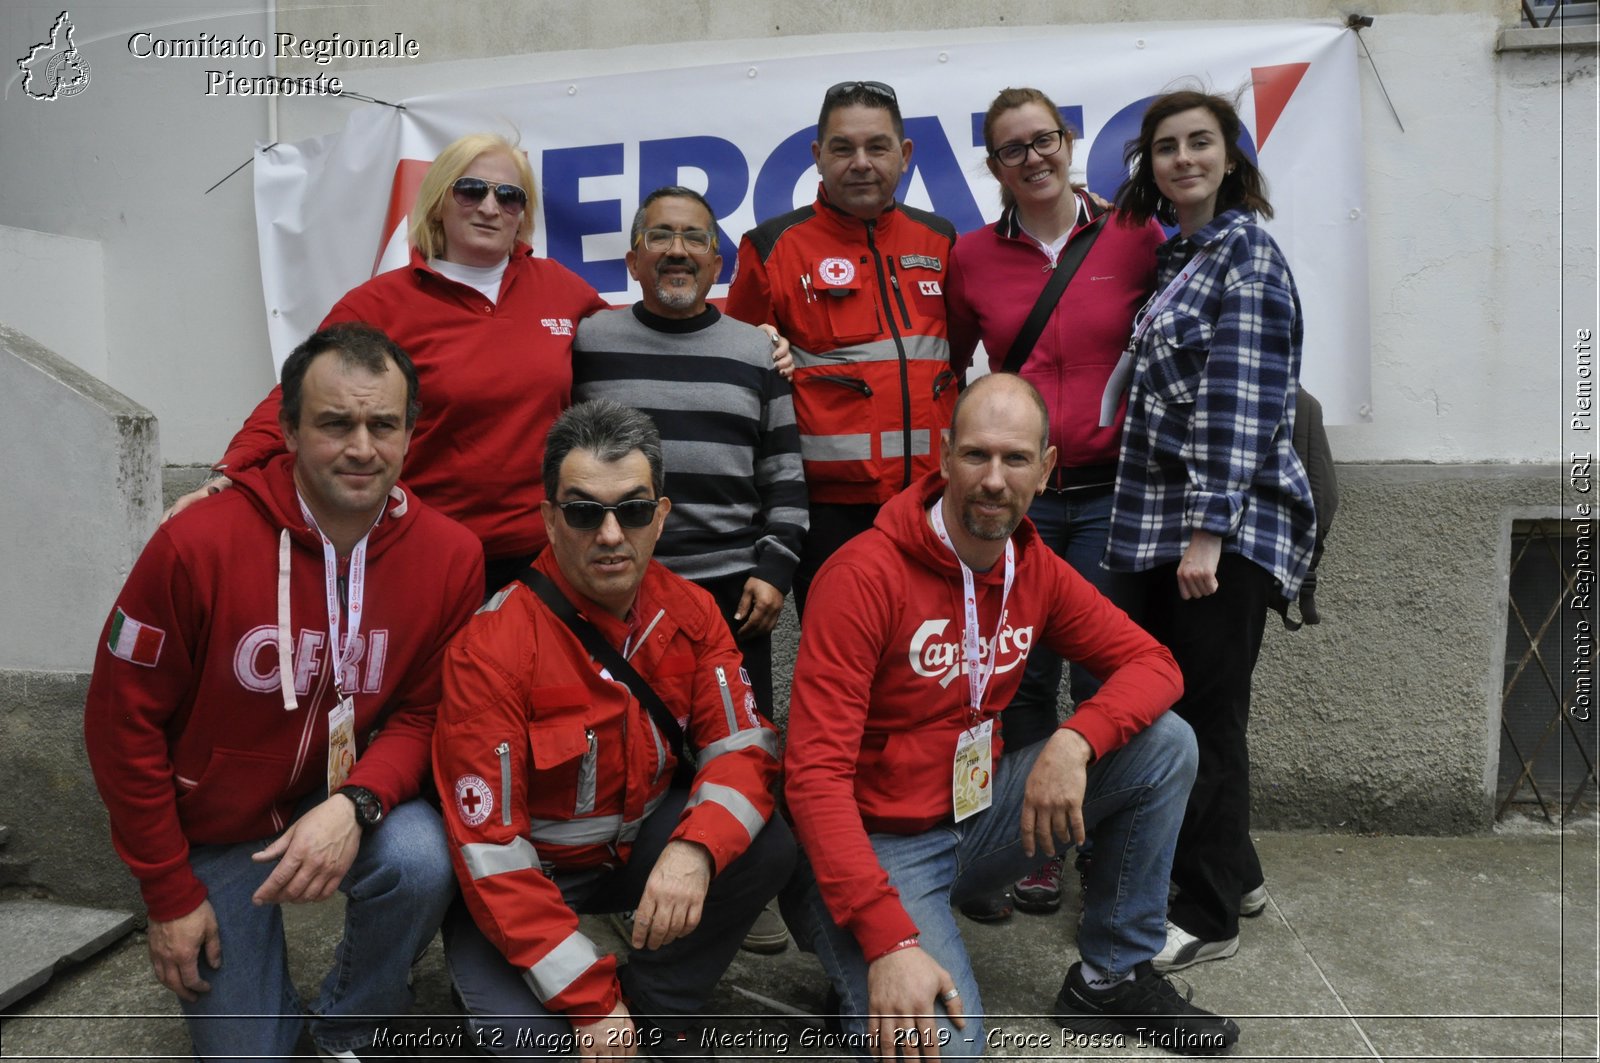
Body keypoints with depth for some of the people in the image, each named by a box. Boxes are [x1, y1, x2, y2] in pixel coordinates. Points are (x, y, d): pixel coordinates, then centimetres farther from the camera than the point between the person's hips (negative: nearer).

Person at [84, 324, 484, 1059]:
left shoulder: (450, 555, -17)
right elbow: (123, 720, -13)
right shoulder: (198, 544, -23)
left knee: (422, 861, -30)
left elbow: (425, 714, -8)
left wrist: (356, 804, -29)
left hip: (345, 804, 1)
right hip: (213, 828, -1)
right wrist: (170, 893, -8)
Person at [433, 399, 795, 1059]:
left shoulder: (690, 613, -10)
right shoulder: (493, 644, -24)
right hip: (530, 874, -4)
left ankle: (655, 1009, 1)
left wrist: (695, 849, -34)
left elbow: (743, 749, -11)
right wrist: (590, 1002, -24)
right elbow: (489, 846, -23)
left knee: (772, 844, -21)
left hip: (642, 843, 4)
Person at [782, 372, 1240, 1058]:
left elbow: (1153, 665, 0)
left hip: (980, 813, 7)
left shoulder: (1037, 569, -1)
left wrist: (1074, 742, -22)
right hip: (878, 841, -6)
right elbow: (815, 772, -26)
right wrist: (888, 939, -34)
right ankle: (863, 984, 7)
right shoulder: (865, 576, -23)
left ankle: (1111, 980, 9)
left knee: (1166, 745, -5)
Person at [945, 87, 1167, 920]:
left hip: (1111, 492, -1)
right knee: (1022, 679, 8)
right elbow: (947, 366, 16)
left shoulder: (1136, 240, 2)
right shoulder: (971, 258, 5)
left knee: (1107, 679, 2)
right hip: (1012, 498, 1)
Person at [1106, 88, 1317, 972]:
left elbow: (1241, 400, -16)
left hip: (1226, 522, -8)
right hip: (1156, 517, 8)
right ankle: (1232, 871, 32)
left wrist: (1208, 528, -20)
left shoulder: (1246, 252, -7)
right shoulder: (1170, 254, 17)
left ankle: (1207, 915, 16)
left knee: (1206, 713, 0)